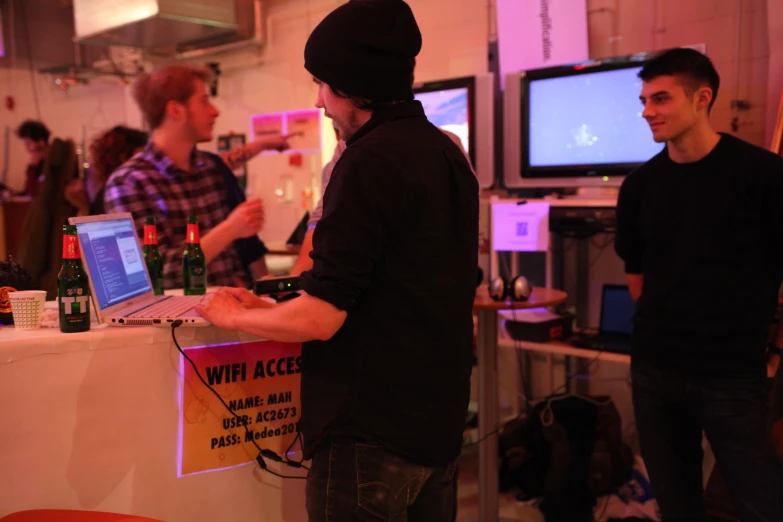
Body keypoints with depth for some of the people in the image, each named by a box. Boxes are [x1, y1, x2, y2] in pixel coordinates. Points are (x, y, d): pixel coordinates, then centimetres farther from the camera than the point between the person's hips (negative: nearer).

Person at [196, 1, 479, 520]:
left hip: (373, 431, -8)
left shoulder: (370, 160, -18)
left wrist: (234, 317, -2)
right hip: (439, 420, 9)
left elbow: (321, 317, -21)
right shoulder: (447, 153, 9)